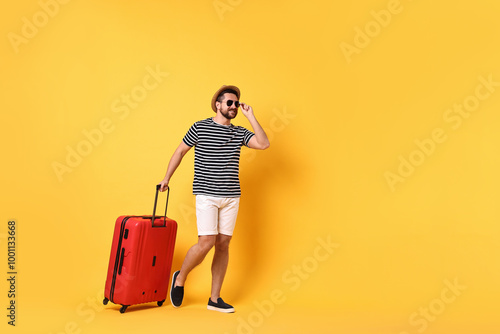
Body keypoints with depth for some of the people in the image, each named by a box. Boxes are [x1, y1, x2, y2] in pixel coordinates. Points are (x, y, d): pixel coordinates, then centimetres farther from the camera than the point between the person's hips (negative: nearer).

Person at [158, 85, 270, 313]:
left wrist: (250, 115, -4)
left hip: (231, 196, 4)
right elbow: (180, 151, 9)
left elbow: (263, 144, -6)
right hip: (206, 195, -4)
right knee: (206, 242, -14)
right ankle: (180, 278, 15)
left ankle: (214, 299, 16)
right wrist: (167, 178, 12)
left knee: (223, 244, 6)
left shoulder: (239, 133, 9)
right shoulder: (200, 127, 0)